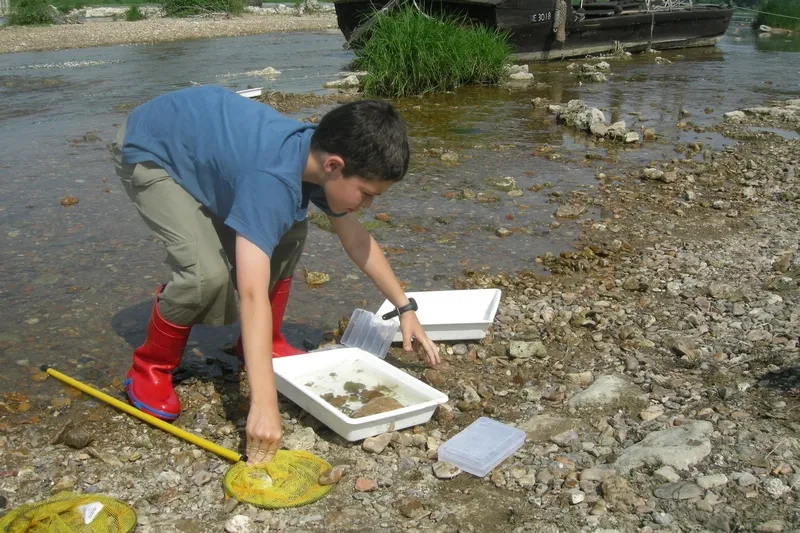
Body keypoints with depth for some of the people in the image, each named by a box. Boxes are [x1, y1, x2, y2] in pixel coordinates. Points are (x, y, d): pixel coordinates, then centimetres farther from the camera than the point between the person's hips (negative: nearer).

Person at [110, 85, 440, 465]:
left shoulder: (321, 154, -14)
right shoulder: (273, 179, -40)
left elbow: (355, 239, 1)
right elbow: (252, 294, -47)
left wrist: (404, 308, 2)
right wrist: (264, 406, -50)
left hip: (200, 137, 8)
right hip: (147, 153, -8)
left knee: (288, 233, 0)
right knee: (208, 272, -25)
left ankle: (265, 343, 16)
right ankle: (150, 369, 1)